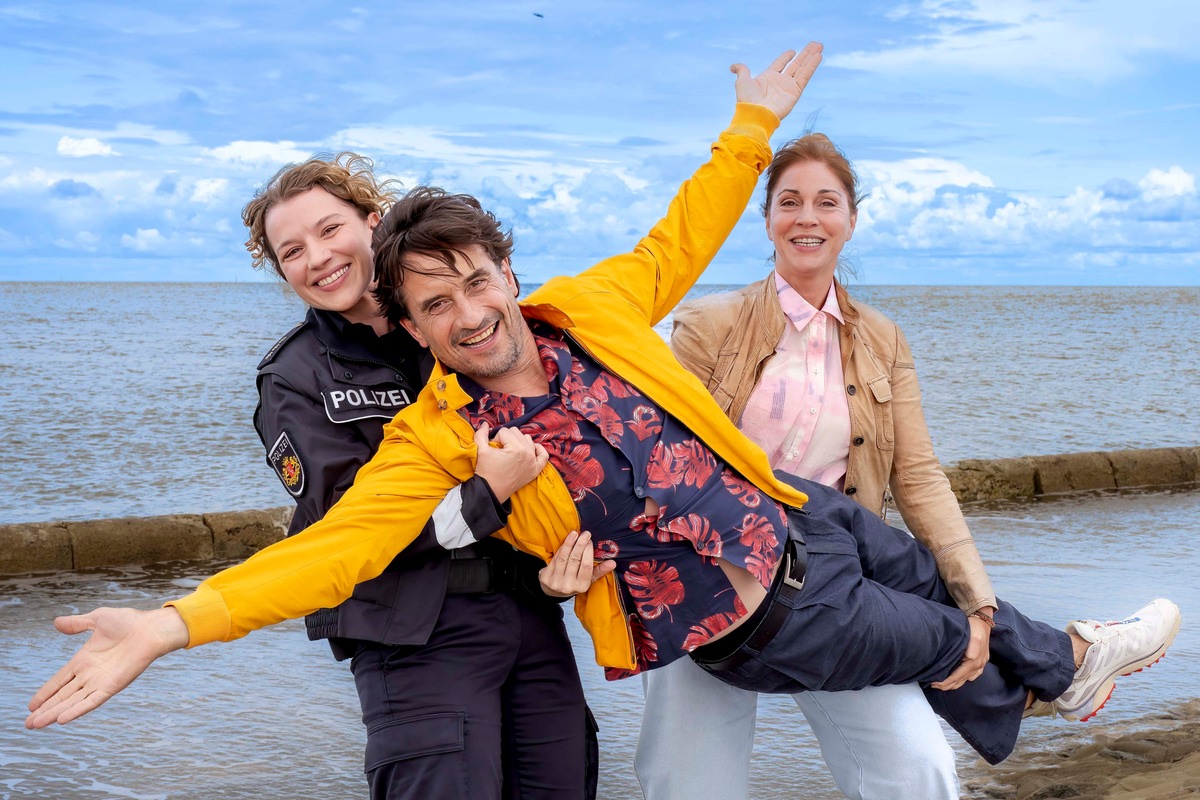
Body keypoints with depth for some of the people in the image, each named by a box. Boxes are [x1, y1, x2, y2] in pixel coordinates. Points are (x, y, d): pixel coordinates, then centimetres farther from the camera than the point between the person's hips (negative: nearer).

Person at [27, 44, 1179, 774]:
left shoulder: (591, 308, -11)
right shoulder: (436, 436, -21)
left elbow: (679, 241, 4)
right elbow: (340, 540, -30)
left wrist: (751, 127, 4)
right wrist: (176, 622, -41)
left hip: (802, 518, 4)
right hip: (763, 625, -4)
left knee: (927, 578, 27)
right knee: (940, 646, 15)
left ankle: (1050, 660, 59)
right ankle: (1060, 666, 49)